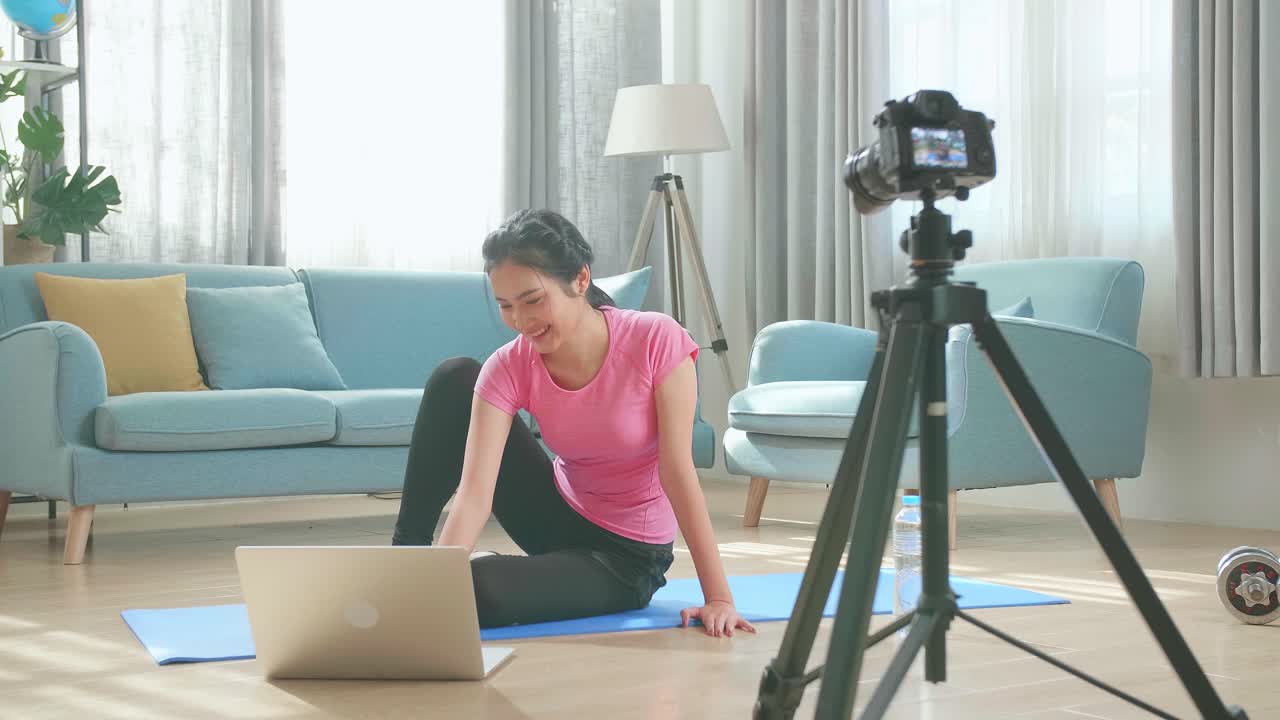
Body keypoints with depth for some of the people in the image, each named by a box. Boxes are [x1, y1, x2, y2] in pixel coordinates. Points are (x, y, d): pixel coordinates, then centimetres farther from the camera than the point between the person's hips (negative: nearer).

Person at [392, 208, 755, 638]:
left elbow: (678, 472, -24)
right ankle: (406, 555, -4)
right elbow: (474, 494, -26)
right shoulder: (508, 369, -17)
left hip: (627, 557, -4)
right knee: (455, 378, -13)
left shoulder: (656, 341, -25)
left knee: (476, 591, -32)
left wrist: (718, 597, -28)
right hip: (561, 518, 4)